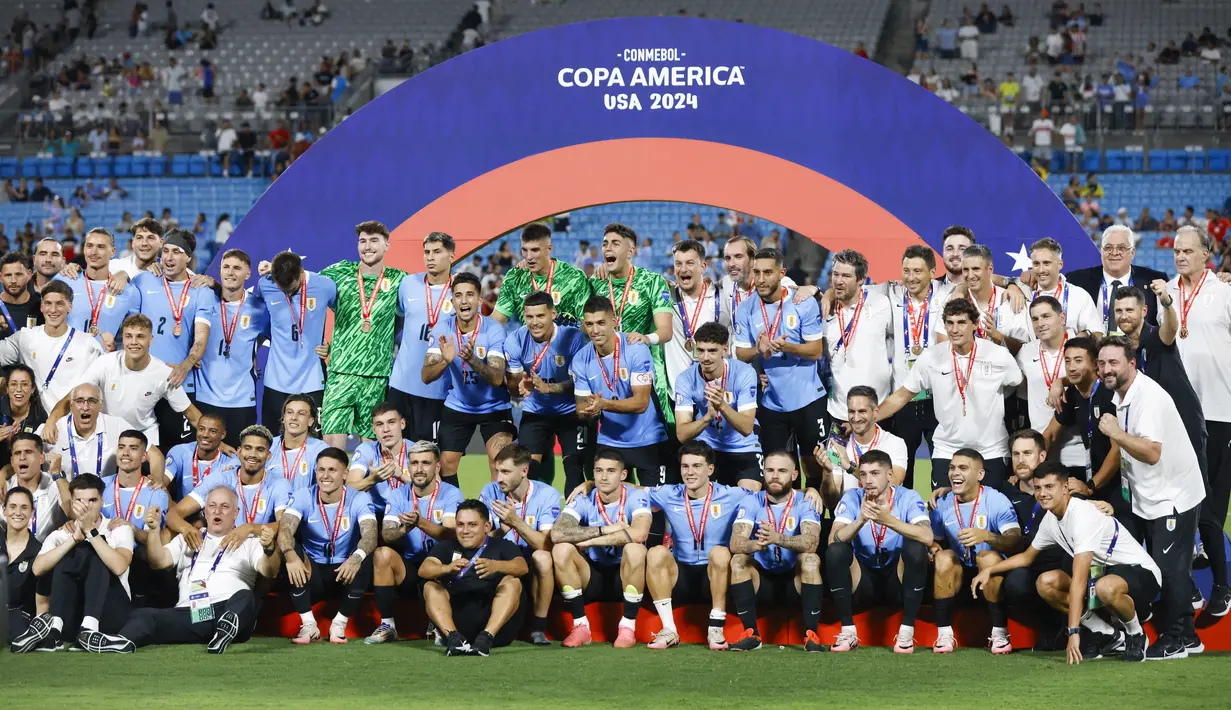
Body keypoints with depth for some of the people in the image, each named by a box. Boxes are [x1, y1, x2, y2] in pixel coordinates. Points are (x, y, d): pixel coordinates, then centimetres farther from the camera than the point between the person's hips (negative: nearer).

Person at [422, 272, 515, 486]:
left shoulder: (493, 330, -20)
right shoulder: (442, 329, -13)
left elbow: (497, 378, -28)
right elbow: (426, 376, -18)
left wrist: (472, 360, -45)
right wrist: (445, 361, -39)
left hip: (493, 407, -3)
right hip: (457, 407, 3)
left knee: (500, 461, -17)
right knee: (446, 464, 2)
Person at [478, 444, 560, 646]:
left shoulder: (546, 495, -11)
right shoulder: (490, 492, -4)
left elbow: (546, 545, -22)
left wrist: (516, 522, -34)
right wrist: (501, 530, -30)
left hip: (532, 568, -2)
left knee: (542, 558, -36)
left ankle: (539, 628, -21)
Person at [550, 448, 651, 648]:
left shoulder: (636, 496, -11)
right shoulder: (584, 500, -6)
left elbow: (639, 533, -33)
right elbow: (557, 533, -24)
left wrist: (589, 540, -25)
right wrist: (605, 530, -27)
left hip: (626, 576, -2)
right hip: (593, 575, 2)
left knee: (635, 549, -33)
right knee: (561, 549, -23)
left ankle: (628, 627, -19)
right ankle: (580, 626, -14)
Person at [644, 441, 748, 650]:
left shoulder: (732, 496, -3)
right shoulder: (669, 495, 3)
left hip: (716, 577, -2)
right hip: (680, 577, 2)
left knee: (720, 553, -33)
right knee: (656, 553, -26)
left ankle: (716, 629, -28)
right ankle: (669, 630, -26)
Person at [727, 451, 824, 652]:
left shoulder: (805, 503, -8)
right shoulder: (752, 502, -4)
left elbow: (811, 542, -28)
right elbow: (735, 543, -20)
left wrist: (777, 539, -48)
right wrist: (757, 544, -44)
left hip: (794, 580, -1)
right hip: (762, 579, 2)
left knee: (810, 559, -29)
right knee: (738, 560, -24)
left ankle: (811, 634, -26)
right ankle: (751, 633, -21)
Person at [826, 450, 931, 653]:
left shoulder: (908, 498, -9)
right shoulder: (852, 498, -5)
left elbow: (927, 538, -27)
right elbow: (833, 540, -19)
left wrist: (889, 520, -39)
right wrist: (861, 519, -36)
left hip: (897, 581, -1)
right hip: (863, 581, 1)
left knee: (916, 547, -29)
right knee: (835, 551, -25)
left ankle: (907, 632, -23)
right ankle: (848, 632, -19)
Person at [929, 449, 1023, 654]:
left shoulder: (996, 501, -12)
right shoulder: (942, 504, 1)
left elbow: (1016, 542, -24)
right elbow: (935, 540, 12)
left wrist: (986, 536, -43)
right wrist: (933, 549, -14)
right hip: (958, 578, 3)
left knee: (989, 557, -33)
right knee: (944, 557, -26)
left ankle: (1000, 633, -24)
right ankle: (944, 634, -22)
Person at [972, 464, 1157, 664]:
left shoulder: (1083, 516, -27)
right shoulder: (1051, 519, 2)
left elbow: (1079, 580, -33)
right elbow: (1027, 557, 23)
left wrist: (1073, 632, -37)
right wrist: (989, 570, 11)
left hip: (1140, 572, -9)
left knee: (1106, 588, -42)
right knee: (1045, 582, -7)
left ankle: (1136, 636, -9)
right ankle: (1110, 636, 1)